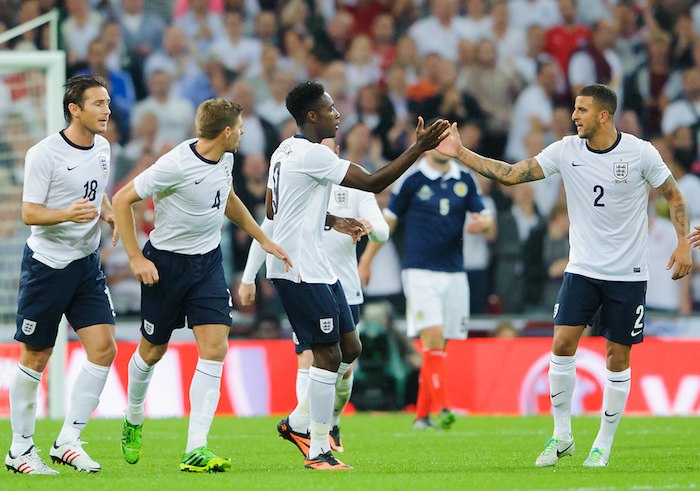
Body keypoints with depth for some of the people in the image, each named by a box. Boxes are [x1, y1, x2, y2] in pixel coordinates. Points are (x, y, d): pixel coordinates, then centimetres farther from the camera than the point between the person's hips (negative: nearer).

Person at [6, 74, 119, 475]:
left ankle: (68, 442, -1)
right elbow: (29, 213, -14)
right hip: (46, 264, -6)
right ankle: (20, 449, 13)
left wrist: (111, 216, 5)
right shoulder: (45, 154, -14)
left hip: (87, 264, 6)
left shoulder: (102, 148, 7)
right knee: (35, 360, 1)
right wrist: (67, 214, -31)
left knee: (104, 349, -8)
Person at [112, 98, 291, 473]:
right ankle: (133, 421, 41)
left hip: (208, 262, 5)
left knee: (215, 349, -11)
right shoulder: (176, 165, -23)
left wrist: (263, 240, 21)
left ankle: (196, 450, -14)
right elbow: (122, 200, -18)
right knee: (152, 351, 10)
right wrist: (136, 259, -20)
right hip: (166, 263, -5)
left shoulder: (225, 159, 0)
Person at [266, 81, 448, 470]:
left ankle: (298, 423, 20)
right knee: (328, 354, -7)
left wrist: (331, 221, 21)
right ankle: (318, 451, -2)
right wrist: (419, 148, -20)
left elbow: (274, 210, 24)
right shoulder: (312, 154, -17)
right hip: (300, 269, -10)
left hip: (314, 266, 10)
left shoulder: (286, 151, 14)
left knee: (349, 348, 12)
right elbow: (373, 183, -20)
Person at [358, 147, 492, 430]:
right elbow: (388, 220, 4)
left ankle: (422, 414, 14)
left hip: (454, 273, 4)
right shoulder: (412, 179, -3)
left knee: (439, 344, 6)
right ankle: (442, 408, -24)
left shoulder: (464, 180, 9)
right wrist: (366, 260, 7)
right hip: (419, 271, -4)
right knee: (433, 337, -18)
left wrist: (482, 222, -12)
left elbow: (485, 217, 13)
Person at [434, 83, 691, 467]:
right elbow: (510, 174, -2)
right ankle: (561, 436, 4)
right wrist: (460, 153, -9)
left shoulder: (640, 153, -10)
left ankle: (604, 445, 13)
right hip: (582, 269, 2)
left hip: (627, 274, -2)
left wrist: (684, 244, -9)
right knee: (562, 343, -9)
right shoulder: (566, 151, -3)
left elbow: (673, 195, 2)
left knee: (618, 356, 2)